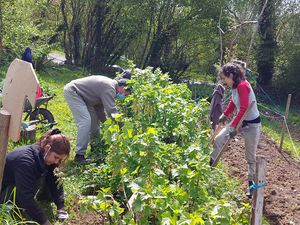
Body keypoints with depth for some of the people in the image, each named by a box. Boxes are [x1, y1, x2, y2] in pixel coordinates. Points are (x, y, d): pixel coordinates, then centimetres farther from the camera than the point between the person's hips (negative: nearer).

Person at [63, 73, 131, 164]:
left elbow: (99, 105, 12)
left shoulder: (110, 85, 6)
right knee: (85, 121, -20)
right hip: (71, 91, -11)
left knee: (94, 119, 14)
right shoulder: (109, 88, -25)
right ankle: (79, 155, -17)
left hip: (80, 95, 11)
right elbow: (111, 110, -29)